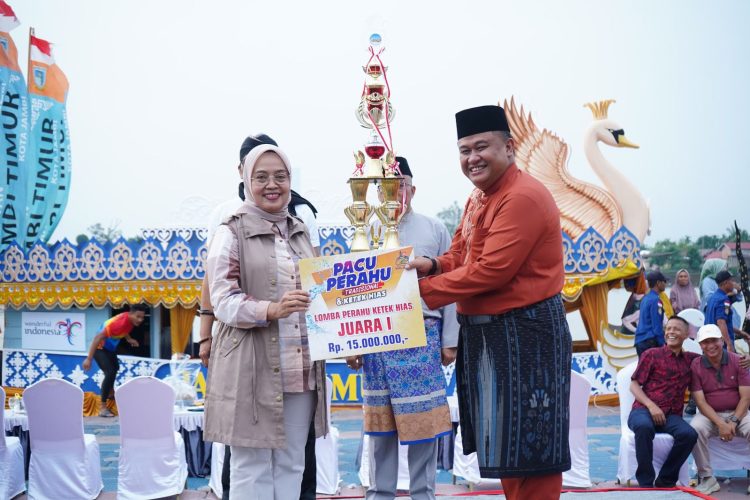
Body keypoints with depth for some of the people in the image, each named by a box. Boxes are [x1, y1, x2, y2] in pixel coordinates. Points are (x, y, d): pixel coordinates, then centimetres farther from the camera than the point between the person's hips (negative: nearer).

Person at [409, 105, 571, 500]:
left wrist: (422, 289, -17)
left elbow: (491, 272, -24)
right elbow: (462, 255, 19)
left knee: (528, 446, -2)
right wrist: (432, 265, -4)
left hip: (524, 333, -10)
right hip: (485, 333, 10)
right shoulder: (478, 198, 14)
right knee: (505, 444, 17)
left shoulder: (524, 197, -19)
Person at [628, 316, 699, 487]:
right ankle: (645, 483, -26)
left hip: (671, 416, 3)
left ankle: (665, 481, -12)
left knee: (689, 434, -29)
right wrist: (651, 406, -12)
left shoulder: (690, 359, 17)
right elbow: (634, 385, 4)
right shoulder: (651, 355, 8)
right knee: (644, 427, -38)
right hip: (643, 410, -3)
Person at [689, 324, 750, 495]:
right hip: (710, 415, 0)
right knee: (695, 428, -33)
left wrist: (734, 422, -17)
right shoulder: (695, 366, -4)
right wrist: (720, 424, -20)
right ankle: (707, 478, -19)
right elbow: (700, 401, -8)